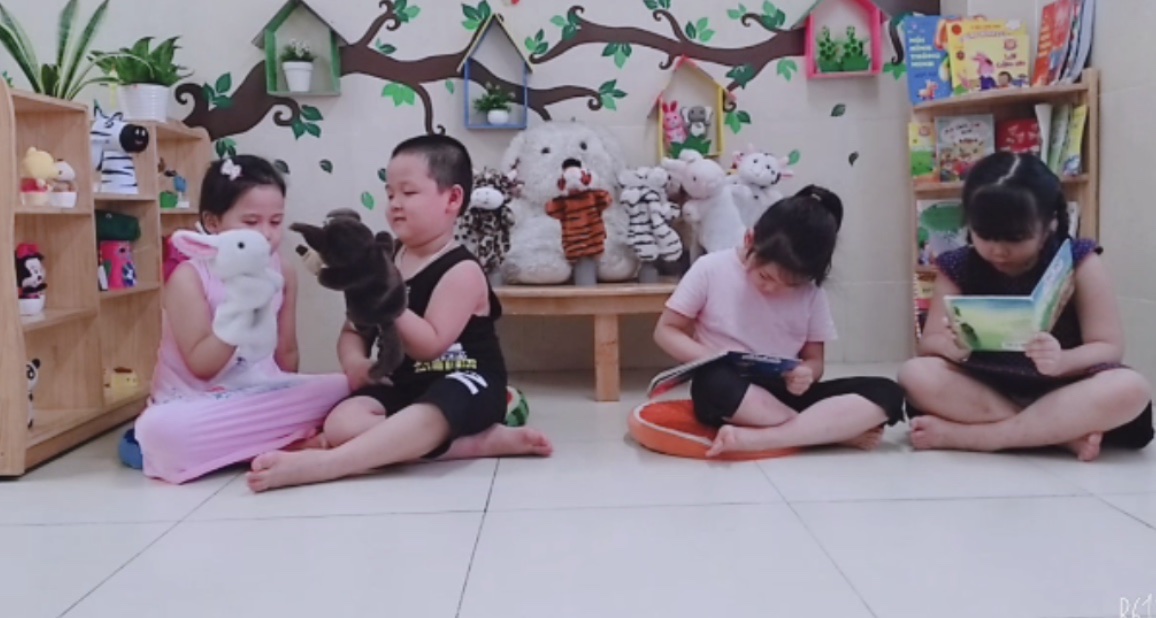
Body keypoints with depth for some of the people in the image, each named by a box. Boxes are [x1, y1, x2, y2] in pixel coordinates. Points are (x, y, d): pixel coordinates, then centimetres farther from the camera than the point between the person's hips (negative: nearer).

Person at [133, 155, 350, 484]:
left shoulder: (283, 273, 3)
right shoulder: (189, 278, -11)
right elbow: (202, 366, -17)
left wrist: (290, 402, 4)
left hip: (265, 397, 4)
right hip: (197, 404, -3)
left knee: (342, 389, -18)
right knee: (160, 429, -37)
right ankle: (290, 445, -24)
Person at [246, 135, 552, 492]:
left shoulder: (461, 271, -11)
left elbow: (429, 345, -21)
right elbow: (353, 331, 11)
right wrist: (354, 361, -13)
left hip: (465, 385, -6)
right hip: (403, 385, 7)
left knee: (426, 418, -41)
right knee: (342, 423, -23)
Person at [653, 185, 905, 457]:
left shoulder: (810, 292, 2)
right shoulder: (711, 269, -6)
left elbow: (814, 358, 9)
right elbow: (666, 330, 0)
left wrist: (806, 374, -17)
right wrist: (712, 358, -19)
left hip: (786, 395, 3)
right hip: (730, 396, -3)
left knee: (886, 393, -18)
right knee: (715, 381, -40)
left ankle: (752, 438, -31)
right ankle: (836, 430, -23)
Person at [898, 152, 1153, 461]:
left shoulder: (1079, 263, -8)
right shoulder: (958, 267, -5)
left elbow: (1110, 348, -10)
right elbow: (928, 343, -7)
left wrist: (1061, 362, -33)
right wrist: (953, 347, -32)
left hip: (1060, 390, 0)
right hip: (985, 389, 1)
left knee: (1131, 389, -32)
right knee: (915, 375, -27)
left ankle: (962, 434, -30)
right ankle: (1065, 431, -26)